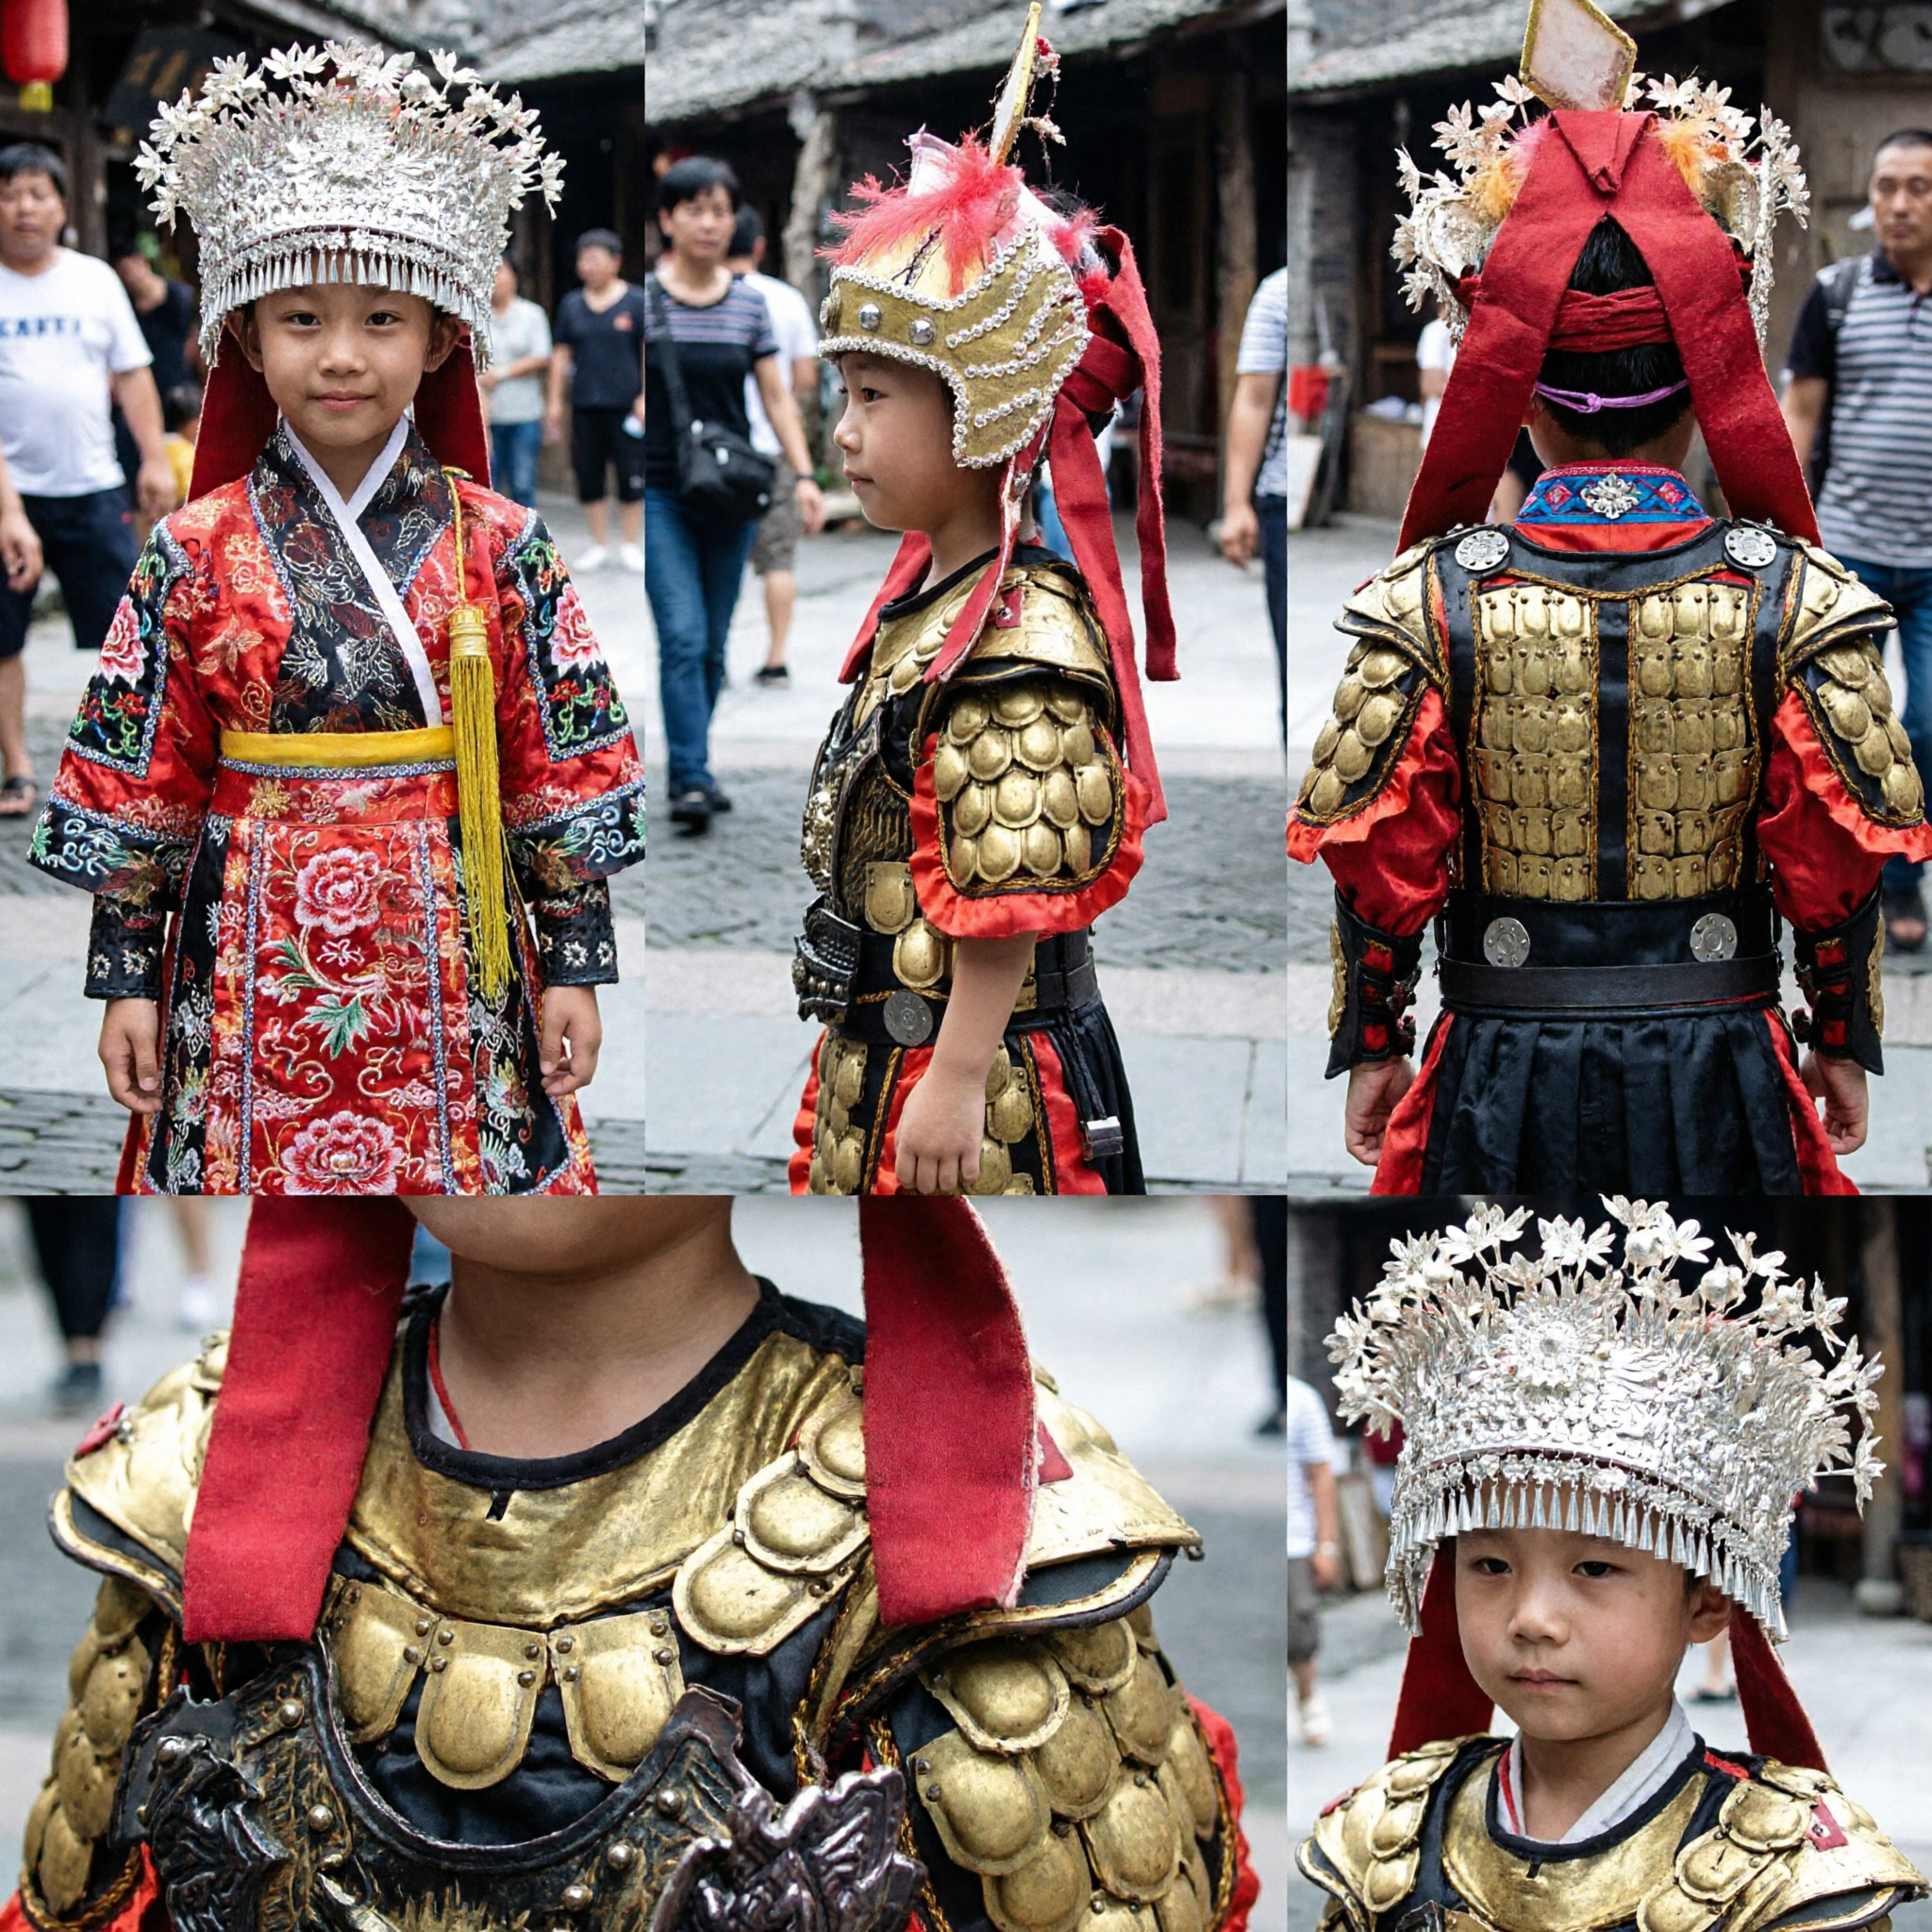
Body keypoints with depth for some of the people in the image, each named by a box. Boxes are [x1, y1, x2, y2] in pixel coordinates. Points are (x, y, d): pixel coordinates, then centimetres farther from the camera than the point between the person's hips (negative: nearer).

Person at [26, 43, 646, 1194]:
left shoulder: (497, 549, -1)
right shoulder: (198, 554, -1)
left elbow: (561, 775, 3)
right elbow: (140, 785, 3)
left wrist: (575, 963, 1)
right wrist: (127, 977, 2)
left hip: (448, 957, 0)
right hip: (254, 962, 0)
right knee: (254, 1164, 3)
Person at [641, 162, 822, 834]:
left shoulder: (749, 303, 7)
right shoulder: (642, 298, -4)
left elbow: (776, 396, 8)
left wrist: (804, 475, 0)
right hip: (660, 493, -4)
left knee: (713, 645, 8)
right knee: (683, 638, -13)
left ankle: (690, 769, 19)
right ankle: (690, 781, -15)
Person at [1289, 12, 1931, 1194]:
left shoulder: (1435, 599, -7)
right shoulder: (1792, 596, -6)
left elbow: (1376, 860, -4)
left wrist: (1371, 1047, 9)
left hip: (1503, 1086, 0)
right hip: (1718, 1083, 0)